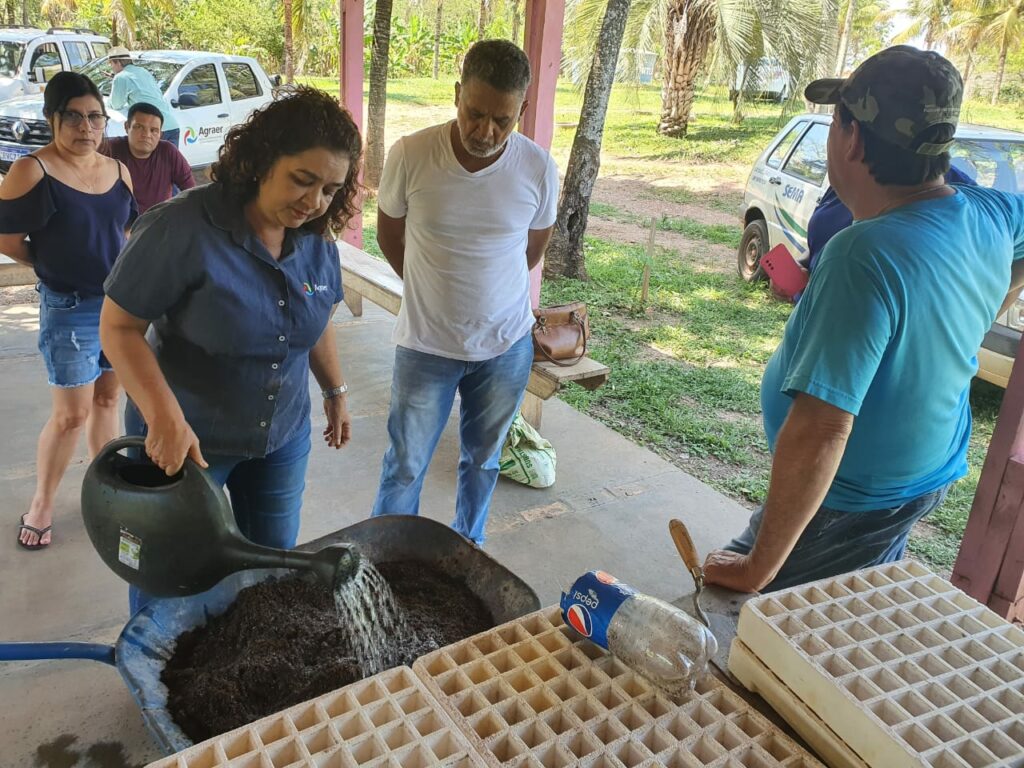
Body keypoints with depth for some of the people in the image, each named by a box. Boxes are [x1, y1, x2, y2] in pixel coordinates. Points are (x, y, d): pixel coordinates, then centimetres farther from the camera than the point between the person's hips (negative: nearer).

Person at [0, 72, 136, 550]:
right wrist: (54, 268, 3)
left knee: (108, 399, 16)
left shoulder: (118, 171, 3)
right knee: (71, 414, -1)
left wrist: (113, 269, 3)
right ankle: (40, 506, 18)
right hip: (69, 309, -5)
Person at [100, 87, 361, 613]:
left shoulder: (317, 239, -5)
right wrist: (165, 418, -31)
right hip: (183, 437, -4)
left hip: (282, 437, 5)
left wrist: (335, 392, 17)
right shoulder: (183, 229, -24)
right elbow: (119, 326, -19)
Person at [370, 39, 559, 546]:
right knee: (405, 467, 9)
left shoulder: (539, 170, -11)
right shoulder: (410, 156, -15)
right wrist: (435, 291, 10)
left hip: (506, 346, 2)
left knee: (483, 461, 19)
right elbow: (389, 234, 2)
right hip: (426, 345, -1)